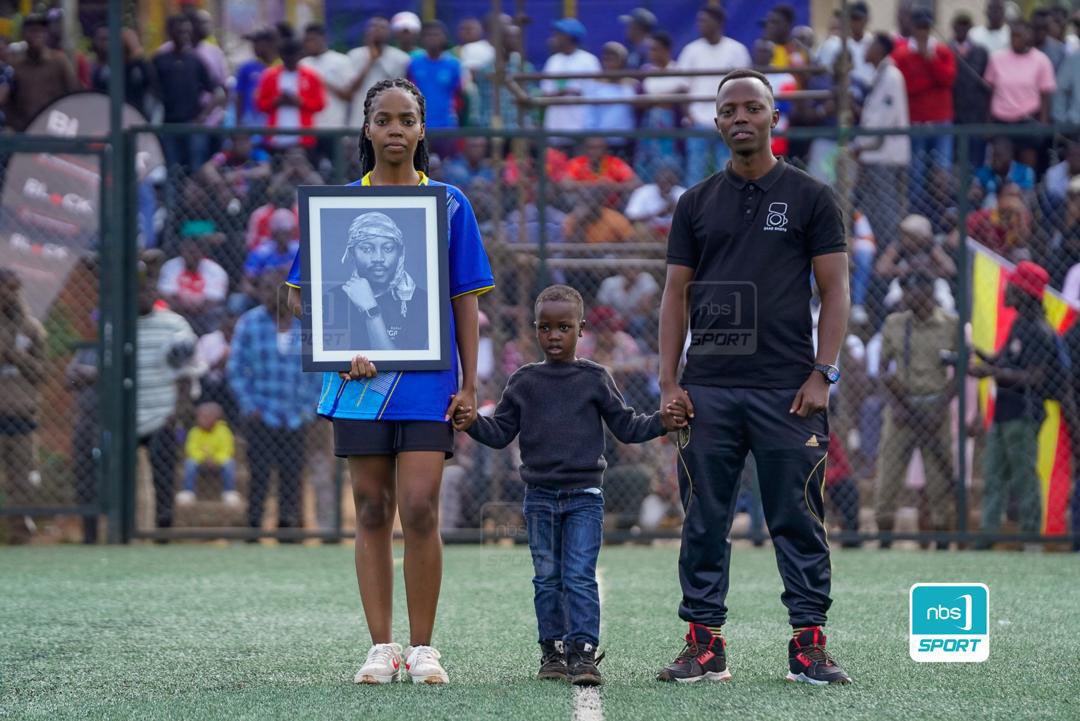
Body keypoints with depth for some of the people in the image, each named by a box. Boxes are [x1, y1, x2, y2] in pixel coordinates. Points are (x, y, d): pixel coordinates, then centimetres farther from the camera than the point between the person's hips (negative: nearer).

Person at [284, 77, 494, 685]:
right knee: (373, 511, 4)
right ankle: (381, 647, 9)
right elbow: (302, 293, 7)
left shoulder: (449, 204, 6)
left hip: (428, 382, -1)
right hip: (362, 381, 1)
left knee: (420, 510, -9)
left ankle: (423, 648, 1)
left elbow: (466, 299, 8)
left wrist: (470, 384, 3)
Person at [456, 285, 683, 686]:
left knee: (580, 577, -10)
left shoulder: (594, 379, 3)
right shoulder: (524, 382, 7)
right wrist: (473, 424, -10)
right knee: (547, 578, 7)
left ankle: (583, 653, -12)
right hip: (540, 497, 2)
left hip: (584, 496, -2)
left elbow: (626, 427, 6)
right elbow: (501, 433, 8)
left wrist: (662, 423, -10)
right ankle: (552, 651, 14)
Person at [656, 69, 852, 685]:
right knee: (705, 523, 2)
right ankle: (704, 644, 7)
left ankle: (810, 645, 2)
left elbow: (834, 289, 2)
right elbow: (676, 294, 12)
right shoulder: (697, 204, 13)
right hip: (707, 390, 3)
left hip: (787, 390, -2)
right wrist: (669, 382, 3)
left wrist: (822, 375, -8)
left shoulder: (810, 197, 5)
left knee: (798, 520, -2)